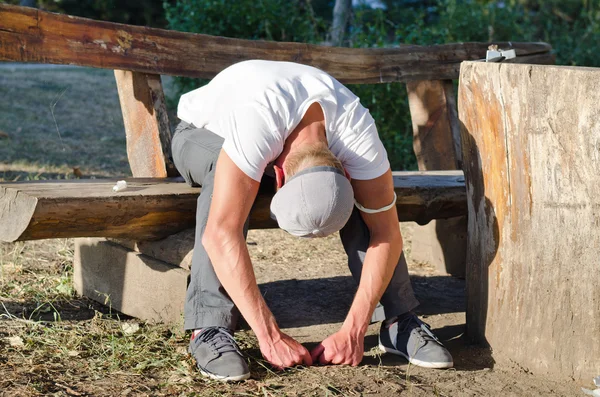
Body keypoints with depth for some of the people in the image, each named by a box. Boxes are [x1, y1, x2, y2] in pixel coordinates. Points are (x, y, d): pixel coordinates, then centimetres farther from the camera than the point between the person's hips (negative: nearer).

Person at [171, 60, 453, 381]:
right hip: (202, 138, -3)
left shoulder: (356, 130, -33)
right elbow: (221, 234, -51)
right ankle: (209, 329, -35)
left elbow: (386, 233, -27)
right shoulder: (256, 124, -47)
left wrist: (352, 331, -34)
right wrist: (269, 335, -50)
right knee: (223, 172, -39)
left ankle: (398, 321, -15)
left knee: (366, 196, -25)